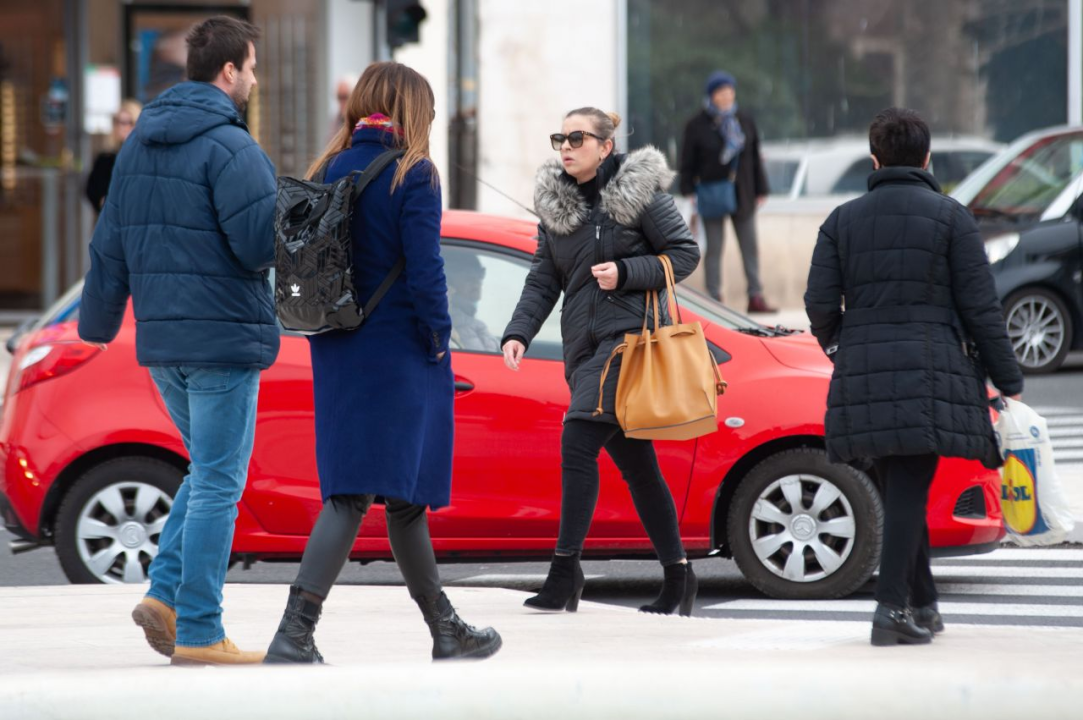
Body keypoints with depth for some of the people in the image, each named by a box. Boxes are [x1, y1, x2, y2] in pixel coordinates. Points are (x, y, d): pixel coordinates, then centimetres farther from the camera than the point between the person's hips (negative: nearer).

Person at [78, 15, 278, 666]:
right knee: (218, 483, -2)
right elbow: (261, 243, -21)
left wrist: (98, 319, 23)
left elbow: (110, 242, 15)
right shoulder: (229, 147, -15)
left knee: (210, 472, 20)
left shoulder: (140, 143, 11)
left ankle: (165, 594, 8)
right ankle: (199, 633, 0)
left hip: (162, 342, 8)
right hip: (223, 336, -8)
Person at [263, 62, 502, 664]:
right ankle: (293, 635, -15)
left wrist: (327, 326, 13)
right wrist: (437, 337, -6)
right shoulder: (412, 175, -10)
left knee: (403, 491, 14)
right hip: (397, 353, -7)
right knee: (353, 494, -6)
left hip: (339, 352, 7)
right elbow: (423, 268, -16)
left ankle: (446, 631, 25)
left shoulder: (330, 171, 8)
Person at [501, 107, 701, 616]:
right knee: (634, 463, 10)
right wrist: (518, 333, -2)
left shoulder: (638, 191, -4)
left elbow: (685, 253, -3)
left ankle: (565, 570, -16)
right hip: (584, 344, 7)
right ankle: (678, 577, 17)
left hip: (628, 333, -7)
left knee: (578, 441, -18)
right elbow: (543, 278, 12)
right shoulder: (554, 201, 13)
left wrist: (625, 273, -14)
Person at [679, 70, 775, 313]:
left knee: (750, 246, 5)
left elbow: (755, 157, 12)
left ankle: (755, 297, 10)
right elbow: (688, 162, -2)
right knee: (714, 248, 1)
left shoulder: (744, 120, 7)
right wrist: (690, 190, -10)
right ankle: (715, 299, 6)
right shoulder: (698, 125, -4)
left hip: (742, 193, 4)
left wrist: (760, 190, 10)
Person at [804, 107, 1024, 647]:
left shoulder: (842, 221, 9)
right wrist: (1008, 381, 5)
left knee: (899, 491, 13)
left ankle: (923, 606, 20)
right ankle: (892, 607, -16)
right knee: (909, 490, -6)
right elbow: (981, 308, -2)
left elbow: (820, 305, 5)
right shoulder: (950, 217, 0)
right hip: (930, 375, -3)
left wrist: (839, 347, 27)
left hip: (862, 375, 3)